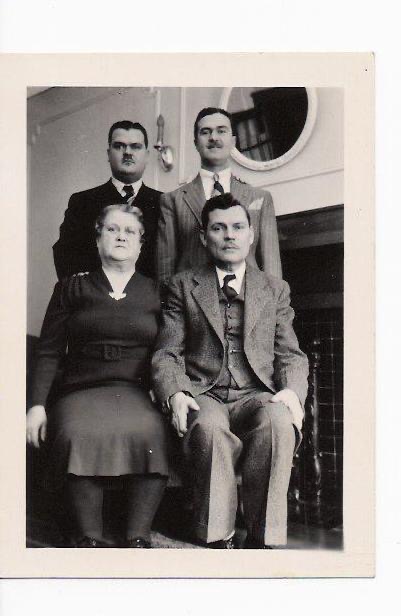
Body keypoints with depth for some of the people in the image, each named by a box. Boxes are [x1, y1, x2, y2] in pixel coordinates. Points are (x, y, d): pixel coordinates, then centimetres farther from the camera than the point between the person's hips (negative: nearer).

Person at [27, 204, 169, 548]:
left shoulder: (155, 293, 18)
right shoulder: (71, 288, 18)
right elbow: (49, 352, 11)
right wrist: (37, 404, -1)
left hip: (139, 391, 0)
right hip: (83, 390, 0)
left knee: (151, 432, -34)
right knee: (80, 433, -35)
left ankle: (138, 538, -28)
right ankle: (90, 539, -25)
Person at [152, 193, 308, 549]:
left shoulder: (275, 289, 21)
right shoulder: (184, 285, 16)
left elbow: (291, 355, 14)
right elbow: (167, 353, 7)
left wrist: (292, 391, -9)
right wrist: (174, 394, -14)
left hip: (257, 396, 1)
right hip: (203, 395, -1)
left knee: (278, 421, -35)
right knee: (210, 426, -37)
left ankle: (261, 539, -27)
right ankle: (219, 540, -28)